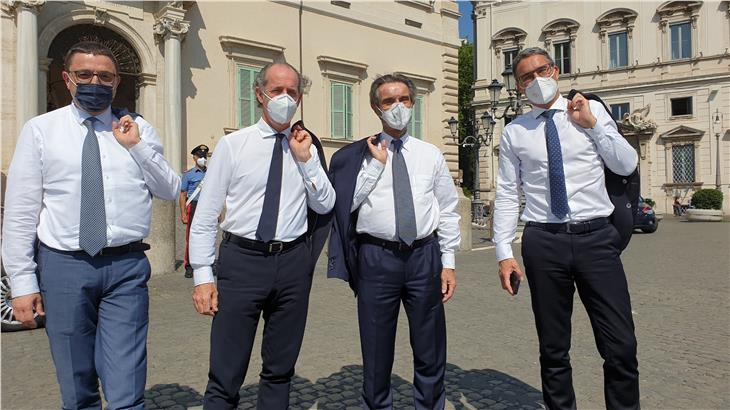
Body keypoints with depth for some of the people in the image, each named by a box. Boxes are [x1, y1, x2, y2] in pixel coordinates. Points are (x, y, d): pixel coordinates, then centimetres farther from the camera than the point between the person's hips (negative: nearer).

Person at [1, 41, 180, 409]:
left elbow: (170, 191, 5)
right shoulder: (40, 130, 3)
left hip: (127, 267, 0)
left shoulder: (138, 130, 8)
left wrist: (136, 146, -7)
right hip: (63, 266, 0)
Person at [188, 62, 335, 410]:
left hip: (293, 262, 3)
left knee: (281, 369, 16)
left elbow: (324, 206, 5)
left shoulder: (307, 148, 9)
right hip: (242, 259, -3)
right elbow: (205, 215, -2)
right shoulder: (232, 145, 0)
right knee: (225, 373, 0)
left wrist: (306, 159, -5)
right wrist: (203, 276, -7)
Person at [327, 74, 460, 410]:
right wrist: (376, 163, -8)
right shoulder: (358, 156, 3)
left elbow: (448, 211, 8)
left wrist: (448, 263, 3)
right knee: (377, 351, 11)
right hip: (377, 257, -1)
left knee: (430, 352, 13)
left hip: (425, 255, 2)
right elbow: (347, 203, -9)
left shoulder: (431, 154, 9)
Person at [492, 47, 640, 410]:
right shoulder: (514, 132, 7)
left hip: (596, 237, 0)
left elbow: (627, 166, 3)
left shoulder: (592, 110, 9)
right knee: (553, 350, 10)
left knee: (622, 347, -2)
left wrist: (591, 123, -6)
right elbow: (506, 196, 4)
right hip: (543, 242, 0)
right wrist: (504, 254, -2)